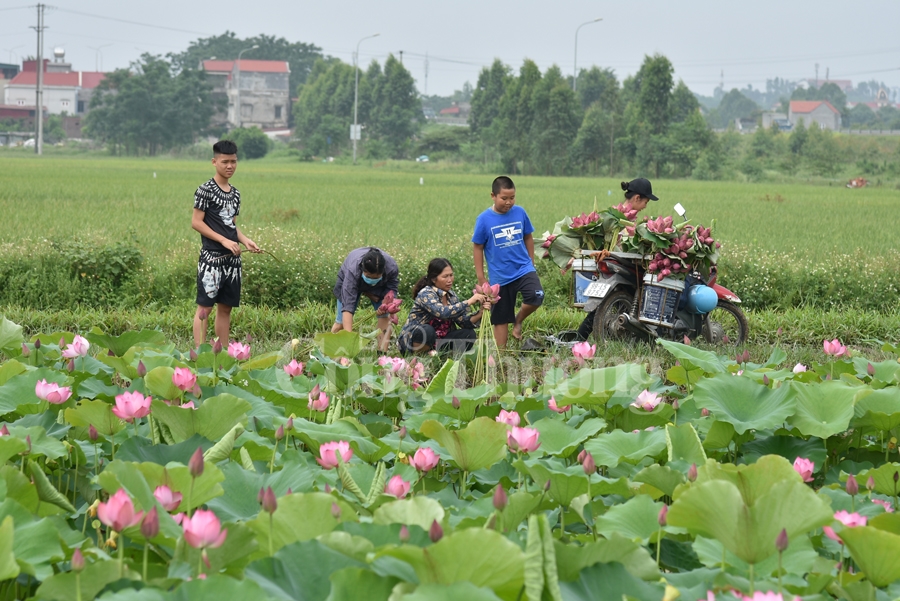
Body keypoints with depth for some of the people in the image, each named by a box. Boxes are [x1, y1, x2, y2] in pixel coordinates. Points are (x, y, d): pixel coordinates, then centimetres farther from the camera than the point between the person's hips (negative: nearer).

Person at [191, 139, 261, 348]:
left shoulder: (235, 193, 15)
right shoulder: (205, 190, -7)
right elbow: (196, 222, -10)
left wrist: (246, 241, 3)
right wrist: (224, 240, -15)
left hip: (232, 258, 7)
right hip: (211, 256, -7)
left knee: (226, 307, 9)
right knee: (204, 306, -7)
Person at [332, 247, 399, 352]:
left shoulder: (392, 268, -39)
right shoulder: (353, 271, -46)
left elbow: (391, 289, -19)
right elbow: (347, 306, -50)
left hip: (379, 287, 2)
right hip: (348, 282, -2)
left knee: (385, 316, -15)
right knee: (341, 321, -8)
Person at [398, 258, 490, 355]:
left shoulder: (450, 295, 5)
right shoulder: (425, 294, -18)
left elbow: (463, 321, -2)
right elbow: (443, 312, -36)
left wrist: (480, 314, -21)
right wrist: (469, 302, -32)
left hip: (436, 342, 7)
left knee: (468, 334, -12)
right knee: (427, 330, -38)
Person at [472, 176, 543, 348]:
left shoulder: (520, 213, -3)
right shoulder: (484, 219, -9)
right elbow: (477, 248, -2)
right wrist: (481, 278, -2)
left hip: (523, 269, 1)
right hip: (500, 277, -1)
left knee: (536, 297, -25)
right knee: (500, 318, 6)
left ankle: (518, 321, 4)